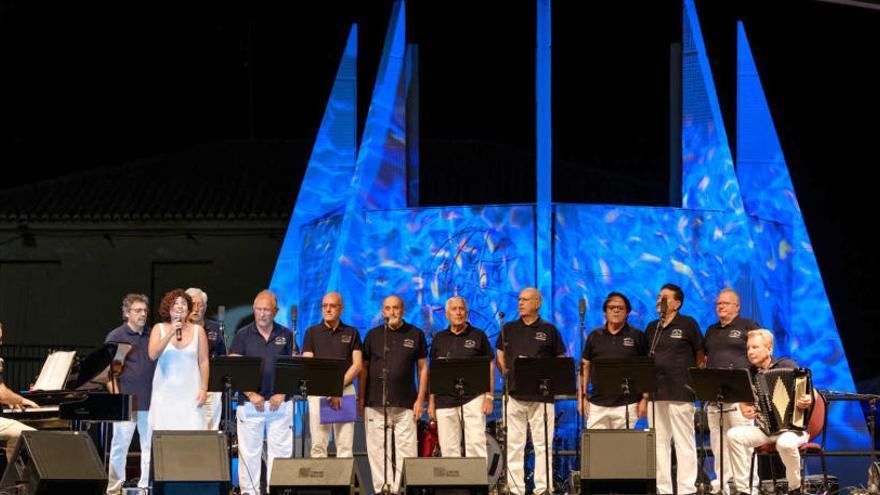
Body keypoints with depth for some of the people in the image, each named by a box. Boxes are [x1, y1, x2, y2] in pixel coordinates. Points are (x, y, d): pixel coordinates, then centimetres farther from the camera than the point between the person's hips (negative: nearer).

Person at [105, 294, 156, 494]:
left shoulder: (151, 336, 14)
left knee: (150, 446, 4)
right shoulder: (116, 336, 1)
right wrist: (116, 395, -9)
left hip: (149, 401, 4)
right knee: (120, 446, 0)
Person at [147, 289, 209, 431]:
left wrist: (204, 389, -2)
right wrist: (170, 334, -15)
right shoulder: (159, 329, 6)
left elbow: (204, 362, 6)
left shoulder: (198, 330, 7)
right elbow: (152, 355, -8)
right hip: (165, 392, 0)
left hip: (190, 393, 0)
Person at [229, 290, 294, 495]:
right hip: (250, 403, -1)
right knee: (249, 452, 0)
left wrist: (282, 393, -6)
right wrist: (251, 395, -10)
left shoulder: (286, 335, 9)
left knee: (280, 451, -1)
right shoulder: (243, 335, 5)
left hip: (279, 404, 1)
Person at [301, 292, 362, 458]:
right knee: (318, 444, -3)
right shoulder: (312, 332, 11)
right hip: (317, 392, 0)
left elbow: (357, 364, 4)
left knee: (345, 444, -5)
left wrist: (339, 387, -10)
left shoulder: (351, 333, 12)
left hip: (345, 390, 0)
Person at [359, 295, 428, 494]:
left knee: (406, 450, -4)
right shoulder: (373, 335, 11)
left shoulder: (416, 335, 9)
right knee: (378, 451, 0)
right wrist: (361, 399, 6)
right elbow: (364, 368, 12)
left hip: (405, 404, -1)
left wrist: (420, 399, 1)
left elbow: (422, 368, 9)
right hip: (376, 403, 1)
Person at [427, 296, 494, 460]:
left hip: (473, 398, -3)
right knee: (448, 447, 2)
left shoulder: (478, 336, 6)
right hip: (445, 400, 3)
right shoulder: (439, 339, 13)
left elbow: (489, 367, 5)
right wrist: (431, 402, 8)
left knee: (476, 443, -11)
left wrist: (489, 396, -4)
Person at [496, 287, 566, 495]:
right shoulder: (509, 329, 11)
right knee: (514, 445, 1)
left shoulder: (549, 330, 6)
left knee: (542, 445, -2)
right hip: (515, 395, 2)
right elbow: (500, 356, 18)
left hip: (542, 395, -2)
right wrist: (508, 376, 5)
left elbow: (560, 360, 10)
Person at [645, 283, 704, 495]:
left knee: (684, 442, -4)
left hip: (680, 393, -6)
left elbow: (700, 355, 5)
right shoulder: (652, 328, 16)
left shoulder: (688, 324, 0)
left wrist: (692, 378, 5)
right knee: (659, 443, 7)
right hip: (655, 392, 6)